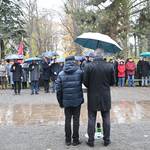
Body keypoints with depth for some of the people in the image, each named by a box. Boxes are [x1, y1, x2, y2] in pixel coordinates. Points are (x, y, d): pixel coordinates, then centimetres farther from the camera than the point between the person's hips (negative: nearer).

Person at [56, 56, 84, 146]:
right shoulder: (79, 72, -6)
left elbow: (58, 90, 0)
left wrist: (60, 102, 8)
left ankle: (68, 140, 17)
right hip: (77, 100, -2)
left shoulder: (61, 74, 0)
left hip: (66, 101, 2)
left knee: (68, 119, 11)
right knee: (76, 119, 6)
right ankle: (75, 140, 11)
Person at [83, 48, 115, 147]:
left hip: (92, 97, -1)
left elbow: (85, 82, -7)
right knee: (106, 119, 12)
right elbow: (113, 82, 0)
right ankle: (106, 140, 20)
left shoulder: (89, 66, -12)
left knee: (91, 119, 8)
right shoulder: (110, 66, -6)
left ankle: (91, 140, 13)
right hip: (105, 97, 1)